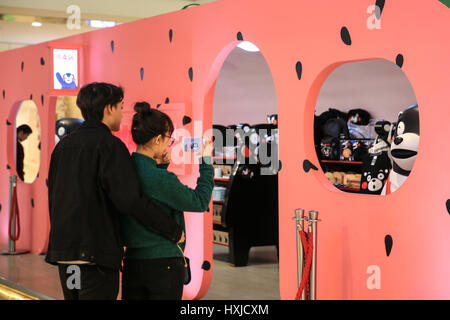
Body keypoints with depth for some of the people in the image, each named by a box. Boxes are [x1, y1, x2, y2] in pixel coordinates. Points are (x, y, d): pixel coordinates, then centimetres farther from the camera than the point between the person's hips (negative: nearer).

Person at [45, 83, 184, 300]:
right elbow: (130, 199, -19)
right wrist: (173, 231, -10)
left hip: (64, 253, 8)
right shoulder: (109, 145, -10)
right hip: (96, 254, -8)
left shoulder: (63, 146, 13)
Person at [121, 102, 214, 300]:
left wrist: (162, 164, 10)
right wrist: (206, 162, 0)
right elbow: (199, 202, -9)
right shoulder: (160, 179, -20)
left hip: (132, 262, 7)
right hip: (164, 263, -6)